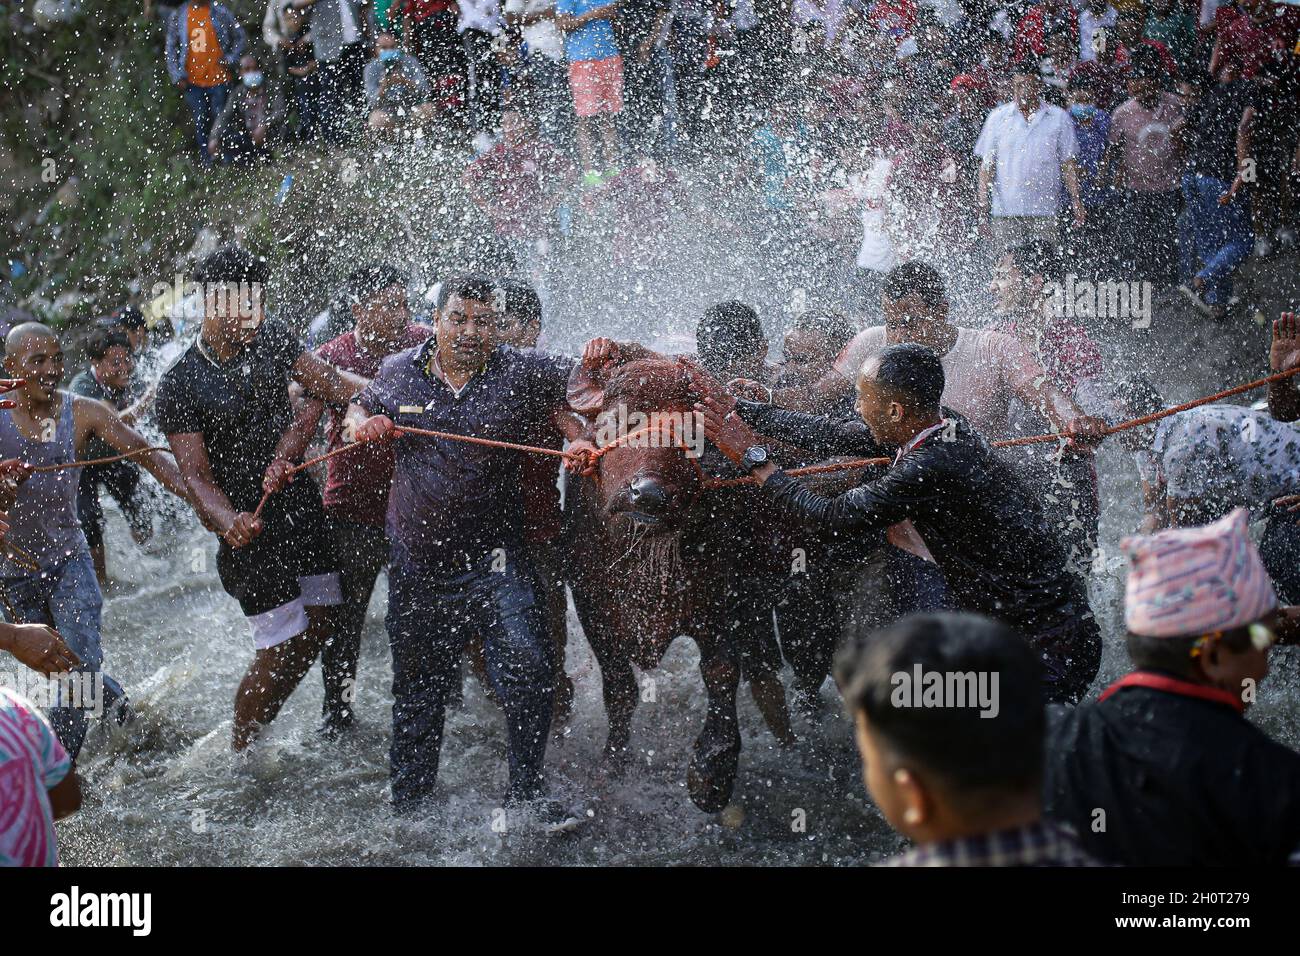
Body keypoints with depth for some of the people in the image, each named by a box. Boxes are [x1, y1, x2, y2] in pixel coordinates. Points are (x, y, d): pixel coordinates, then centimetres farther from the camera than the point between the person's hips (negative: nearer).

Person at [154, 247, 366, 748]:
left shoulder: (272, 336, 2)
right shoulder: (181, 384, -15)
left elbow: (330, 383, 3)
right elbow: (195, 475, -19)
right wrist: (229, 521, -38)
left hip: (302, 504, 6)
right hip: (251, 524, -6)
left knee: (318, 626, 12)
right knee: (281, 646, -7)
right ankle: (240, 751, 11)